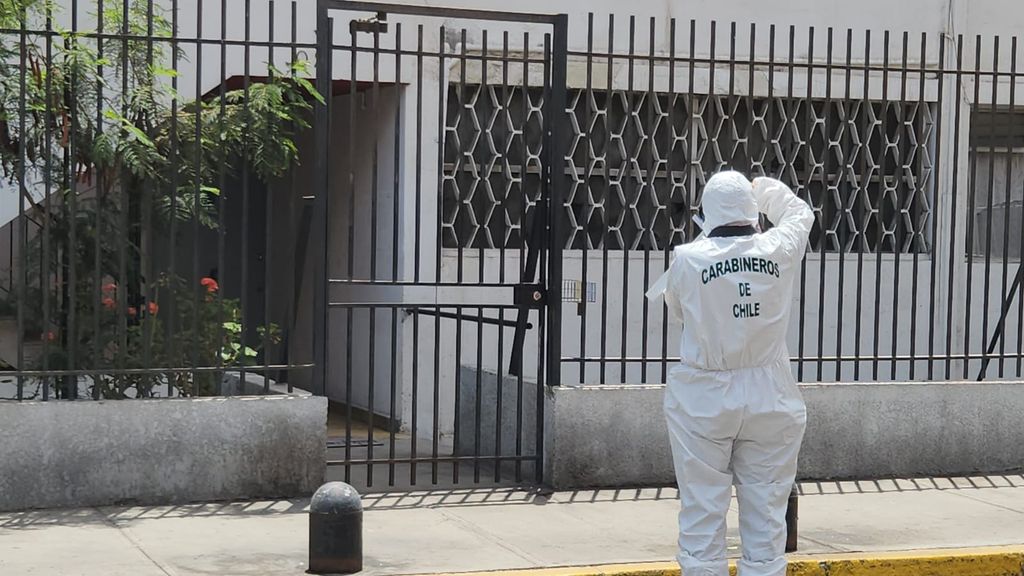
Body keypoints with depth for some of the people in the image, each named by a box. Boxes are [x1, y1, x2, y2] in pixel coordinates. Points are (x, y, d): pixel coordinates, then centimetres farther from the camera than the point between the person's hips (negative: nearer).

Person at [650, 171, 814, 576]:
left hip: (705, 400, -2)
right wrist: (764, 189, 33)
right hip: (770, 398, 2)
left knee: (702, 514, 4)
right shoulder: (779, 251, -5)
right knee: (765, 514, 9)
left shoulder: (688, 259, -11)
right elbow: (800, 213, 17)